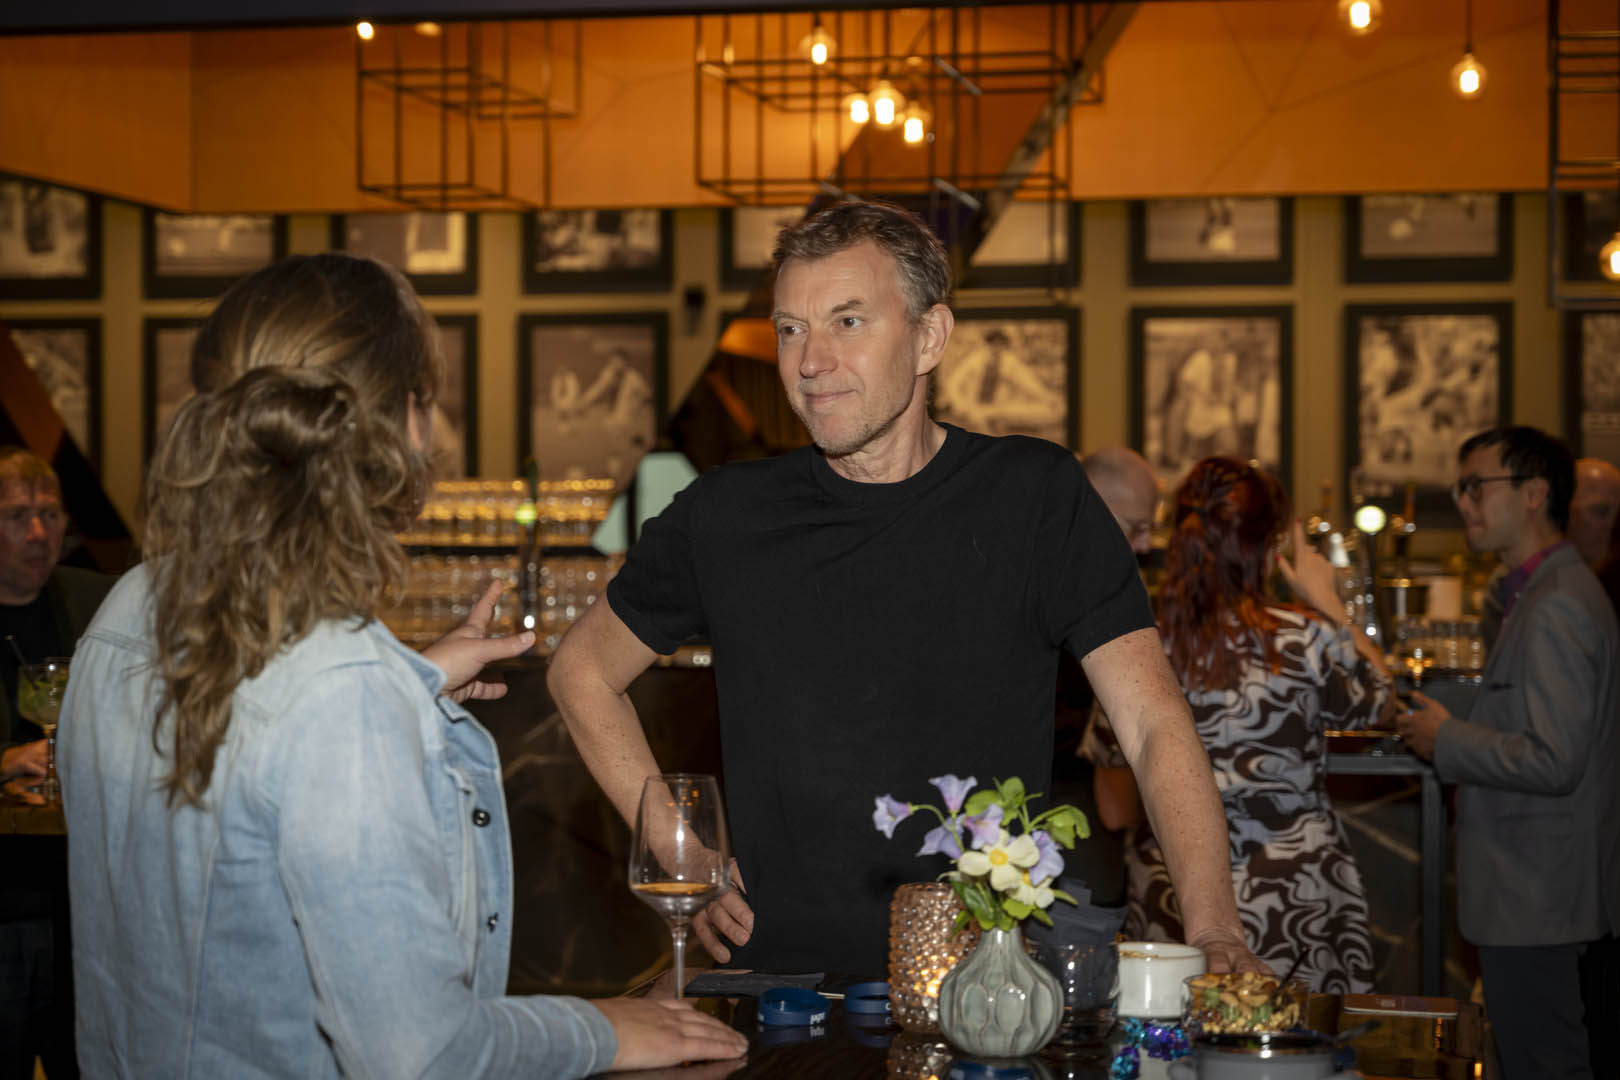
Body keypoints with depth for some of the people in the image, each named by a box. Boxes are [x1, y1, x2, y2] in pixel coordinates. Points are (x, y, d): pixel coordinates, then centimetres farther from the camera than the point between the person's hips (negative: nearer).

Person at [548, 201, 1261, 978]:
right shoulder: (726, 517, 7)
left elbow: (1154, 725, -3)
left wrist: (1214, 935, -17)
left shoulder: (1035, 496, 3)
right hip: (775, 985, 1)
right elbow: (582, 671, 22)